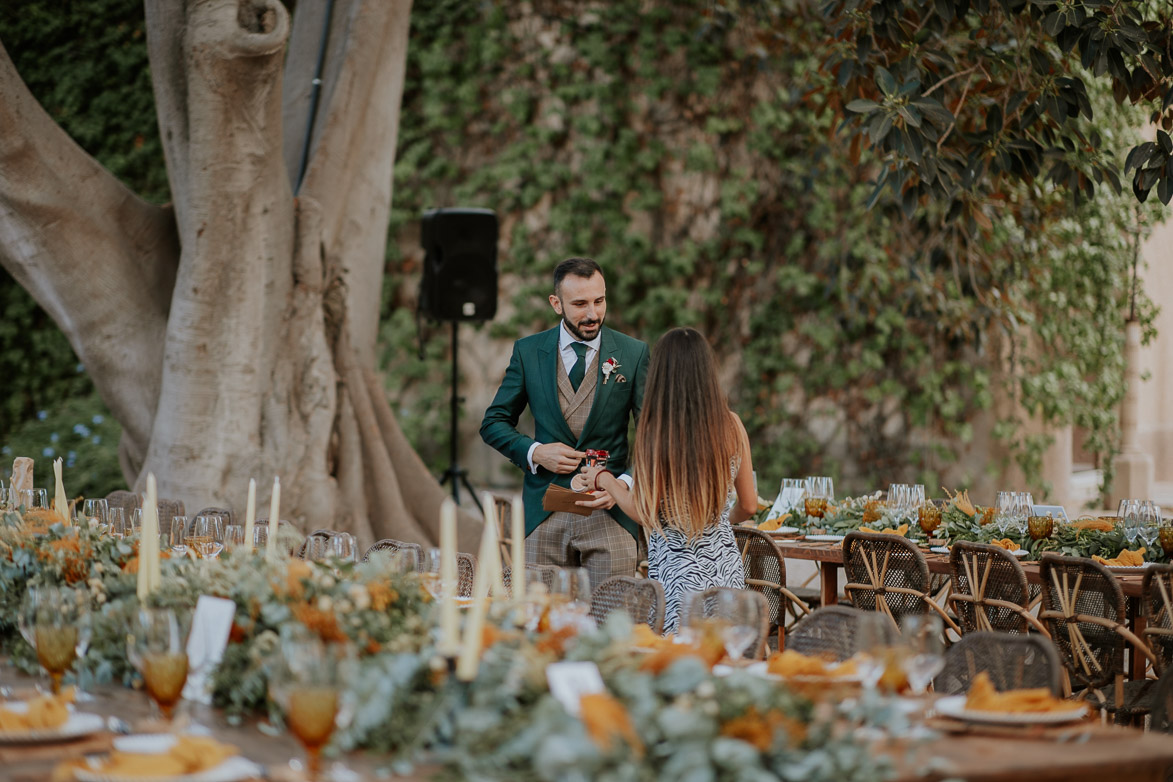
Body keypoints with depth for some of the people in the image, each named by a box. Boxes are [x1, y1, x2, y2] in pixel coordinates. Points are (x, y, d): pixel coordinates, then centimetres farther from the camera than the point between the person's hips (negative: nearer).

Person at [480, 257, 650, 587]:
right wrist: (534, 452, -7)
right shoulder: (527, 351, 5)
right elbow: (493, 423, 11)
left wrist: (625, 485, -12)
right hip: (543, 515, 1)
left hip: (610, 511, -1)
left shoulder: (634, 354, 1)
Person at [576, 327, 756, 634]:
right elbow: (748, 505, 8)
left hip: (678, 572, -4)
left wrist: (604, 479, 6)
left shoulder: (655, 430, -13)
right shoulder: (731, 425, 0)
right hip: (727, 567, 4)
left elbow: (645, 512, -10)